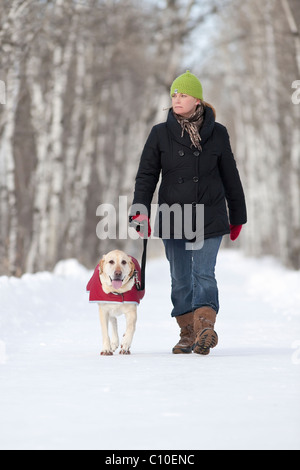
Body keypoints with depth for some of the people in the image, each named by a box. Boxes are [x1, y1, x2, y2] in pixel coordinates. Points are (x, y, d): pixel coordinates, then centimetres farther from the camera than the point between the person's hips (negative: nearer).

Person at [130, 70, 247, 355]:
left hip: (210, 218, -2)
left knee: (204, 273, -14)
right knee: (180, 279, 6)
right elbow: (146, 175, 2)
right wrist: (140, 210, -11)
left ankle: (205, 329, -25)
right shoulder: (160, 134, 3)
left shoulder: (217, 133, 3)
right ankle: (188, 335, 15)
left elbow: (230, 177, 10)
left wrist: (237, 217, 13)